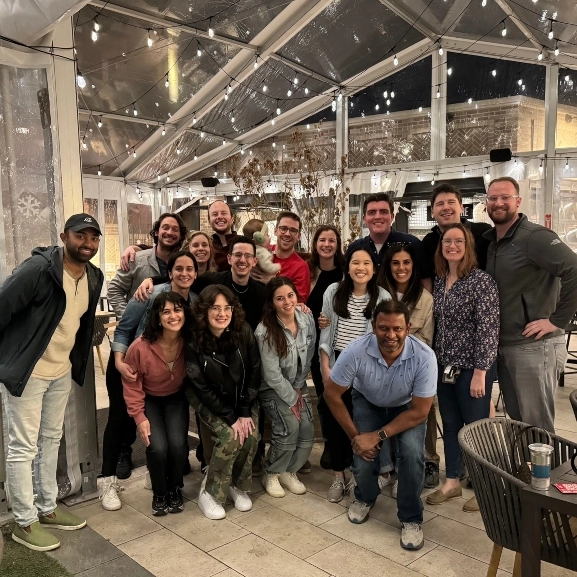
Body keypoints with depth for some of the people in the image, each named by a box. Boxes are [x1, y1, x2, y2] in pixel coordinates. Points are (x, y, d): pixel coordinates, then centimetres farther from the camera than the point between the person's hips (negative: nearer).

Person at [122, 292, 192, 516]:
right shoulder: (140, 347, -28)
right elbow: (131, 384, -14)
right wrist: (140, 417, -16)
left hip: (176, 398, 2)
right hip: (149, 400, -1)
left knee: (178, 444, -19)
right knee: (158, 447, -21)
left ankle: (175, 489, 12)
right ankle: (159, 493, 10)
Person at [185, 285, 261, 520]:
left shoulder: (244, 332, -17)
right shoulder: (194, 342, -23)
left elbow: (255, 371, -9)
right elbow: (201, 387, -18)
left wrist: (245, 411, -13)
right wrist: (230, 417, -20)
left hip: (243, 397, 3)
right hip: (209, 400, -3)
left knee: (251, 435, -17)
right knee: (230, 437, -22)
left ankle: (239, 486, 9)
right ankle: (209, 493, -1)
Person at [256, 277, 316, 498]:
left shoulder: (307, 320, -11)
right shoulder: (265, 331, -26)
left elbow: (308, 358, 0)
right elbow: (272, 375, -22)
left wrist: (298, 389, -2)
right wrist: (291, 399, -15)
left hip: (297, 385, 5)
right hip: (272, 388, -5)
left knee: (307, 429, -8)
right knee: (290, 427, -21)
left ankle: (289, 472, 17)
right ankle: (271, 474, 3)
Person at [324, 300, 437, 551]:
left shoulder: (424, 357, -34)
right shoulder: (356, 351, -34)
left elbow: (419, 412, -23)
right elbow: (331, 394, -19)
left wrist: (379, 436, -27)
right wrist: (354, 436, -16)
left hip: (407, 408, 0)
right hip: (368, 403, 1)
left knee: (412, 452, -25)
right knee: (363, 454, -17)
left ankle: (411, 518, 1)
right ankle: (365, 497, 20)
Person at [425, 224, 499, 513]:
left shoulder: (482, 281, -13)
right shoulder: (438, 280, 6)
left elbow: (488, 329, -16)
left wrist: (480, 372, -19)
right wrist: (434, 361, 10)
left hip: (471, 367, -6)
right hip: (444, 366, 6)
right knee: (450, 425, 14)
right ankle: (452, 481, 29)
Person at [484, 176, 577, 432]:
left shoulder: (535, 237, -12)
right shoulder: (489, 241, 12)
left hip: (534, 346, -8)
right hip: (502, 347, 8)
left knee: (537, 428, 2)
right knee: (517, 422, 18)